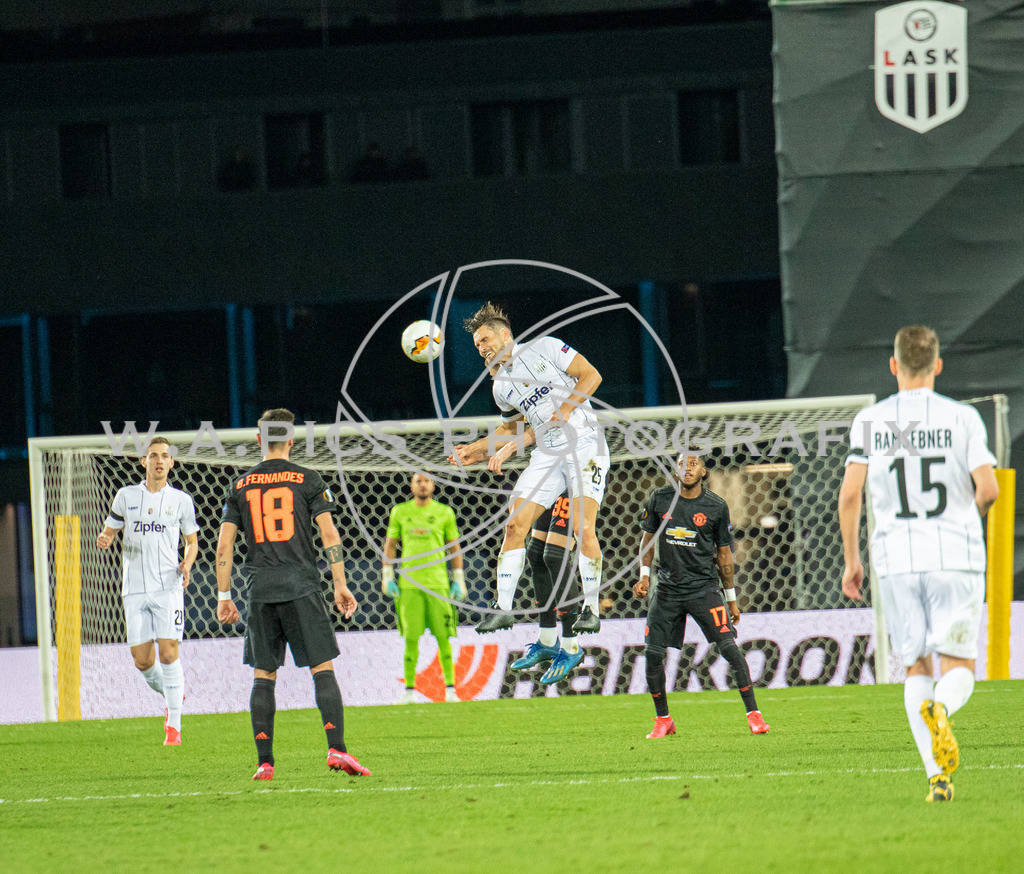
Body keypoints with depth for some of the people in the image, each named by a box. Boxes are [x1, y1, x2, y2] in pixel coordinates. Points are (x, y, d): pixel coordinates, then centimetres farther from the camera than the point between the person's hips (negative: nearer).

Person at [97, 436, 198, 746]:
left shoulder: (181, 500, 6)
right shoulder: (126, 496, 8)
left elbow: (192, 541, 17)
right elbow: (109, 531, 16)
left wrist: (187, 564, -4)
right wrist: (103, 540, -8)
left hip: (168, 587, -2)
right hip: (135, 589, 2)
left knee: (168, 653, -13)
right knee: (143, 661, -1)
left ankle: (173, 727, -8)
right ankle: (172, 695, 30)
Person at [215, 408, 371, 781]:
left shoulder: (240, 486, 10)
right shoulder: (308, 480, 3)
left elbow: (224, 545, 7)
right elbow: (329, 534, -3)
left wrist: (224, 596, 12)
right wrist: (340, 585, -1)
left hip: (260, 591, 2)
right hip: (302, 587, -2)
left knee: (263, 676, 7)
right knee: (323, 669, -4)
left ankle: (264, 761, 1)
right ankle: (337, 748, -19)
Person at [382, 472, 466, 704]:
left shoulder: (444, 512, 7)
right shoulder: (400, 512, 10)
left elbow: (454, 547, 11)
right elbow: (390, 545, 14)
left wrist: (459, 580, 5)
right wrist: (387, 576, 4)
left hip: (438, 582, -1)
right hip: (409, 583, 1)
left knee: (443, 637, -4)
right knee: (411, 639, -1)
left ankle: (450, 689, 0)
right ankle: (409, 691, 4)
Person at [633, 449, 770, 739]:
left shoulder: (716, 507, -2)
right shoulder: (659, 499, 1)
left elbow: (724, 553, 5)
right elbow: (648, 538, 13)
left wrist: (731, 599, 8)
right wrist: (644, 575, 0)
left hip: (703, 587, -2)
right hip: (667, 589, 2)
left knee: (729, 647, -13)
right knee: (653, 653, -2)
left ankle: (754, 714, -6)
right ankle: (663, 720, 16)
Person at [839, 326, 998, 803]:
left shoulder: (869, 421, 3)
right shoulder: (962, 418, 0)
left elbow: (849, 494, -2)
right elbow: (988, 489, -7)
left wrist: (852, 560, 9)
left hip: (895, 558, 1)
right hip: (956, 557, -1)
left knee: (916, 668, 9)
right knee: (959, 668, 3)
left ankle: (936, 774, -6)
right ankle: (940, 708, -33)